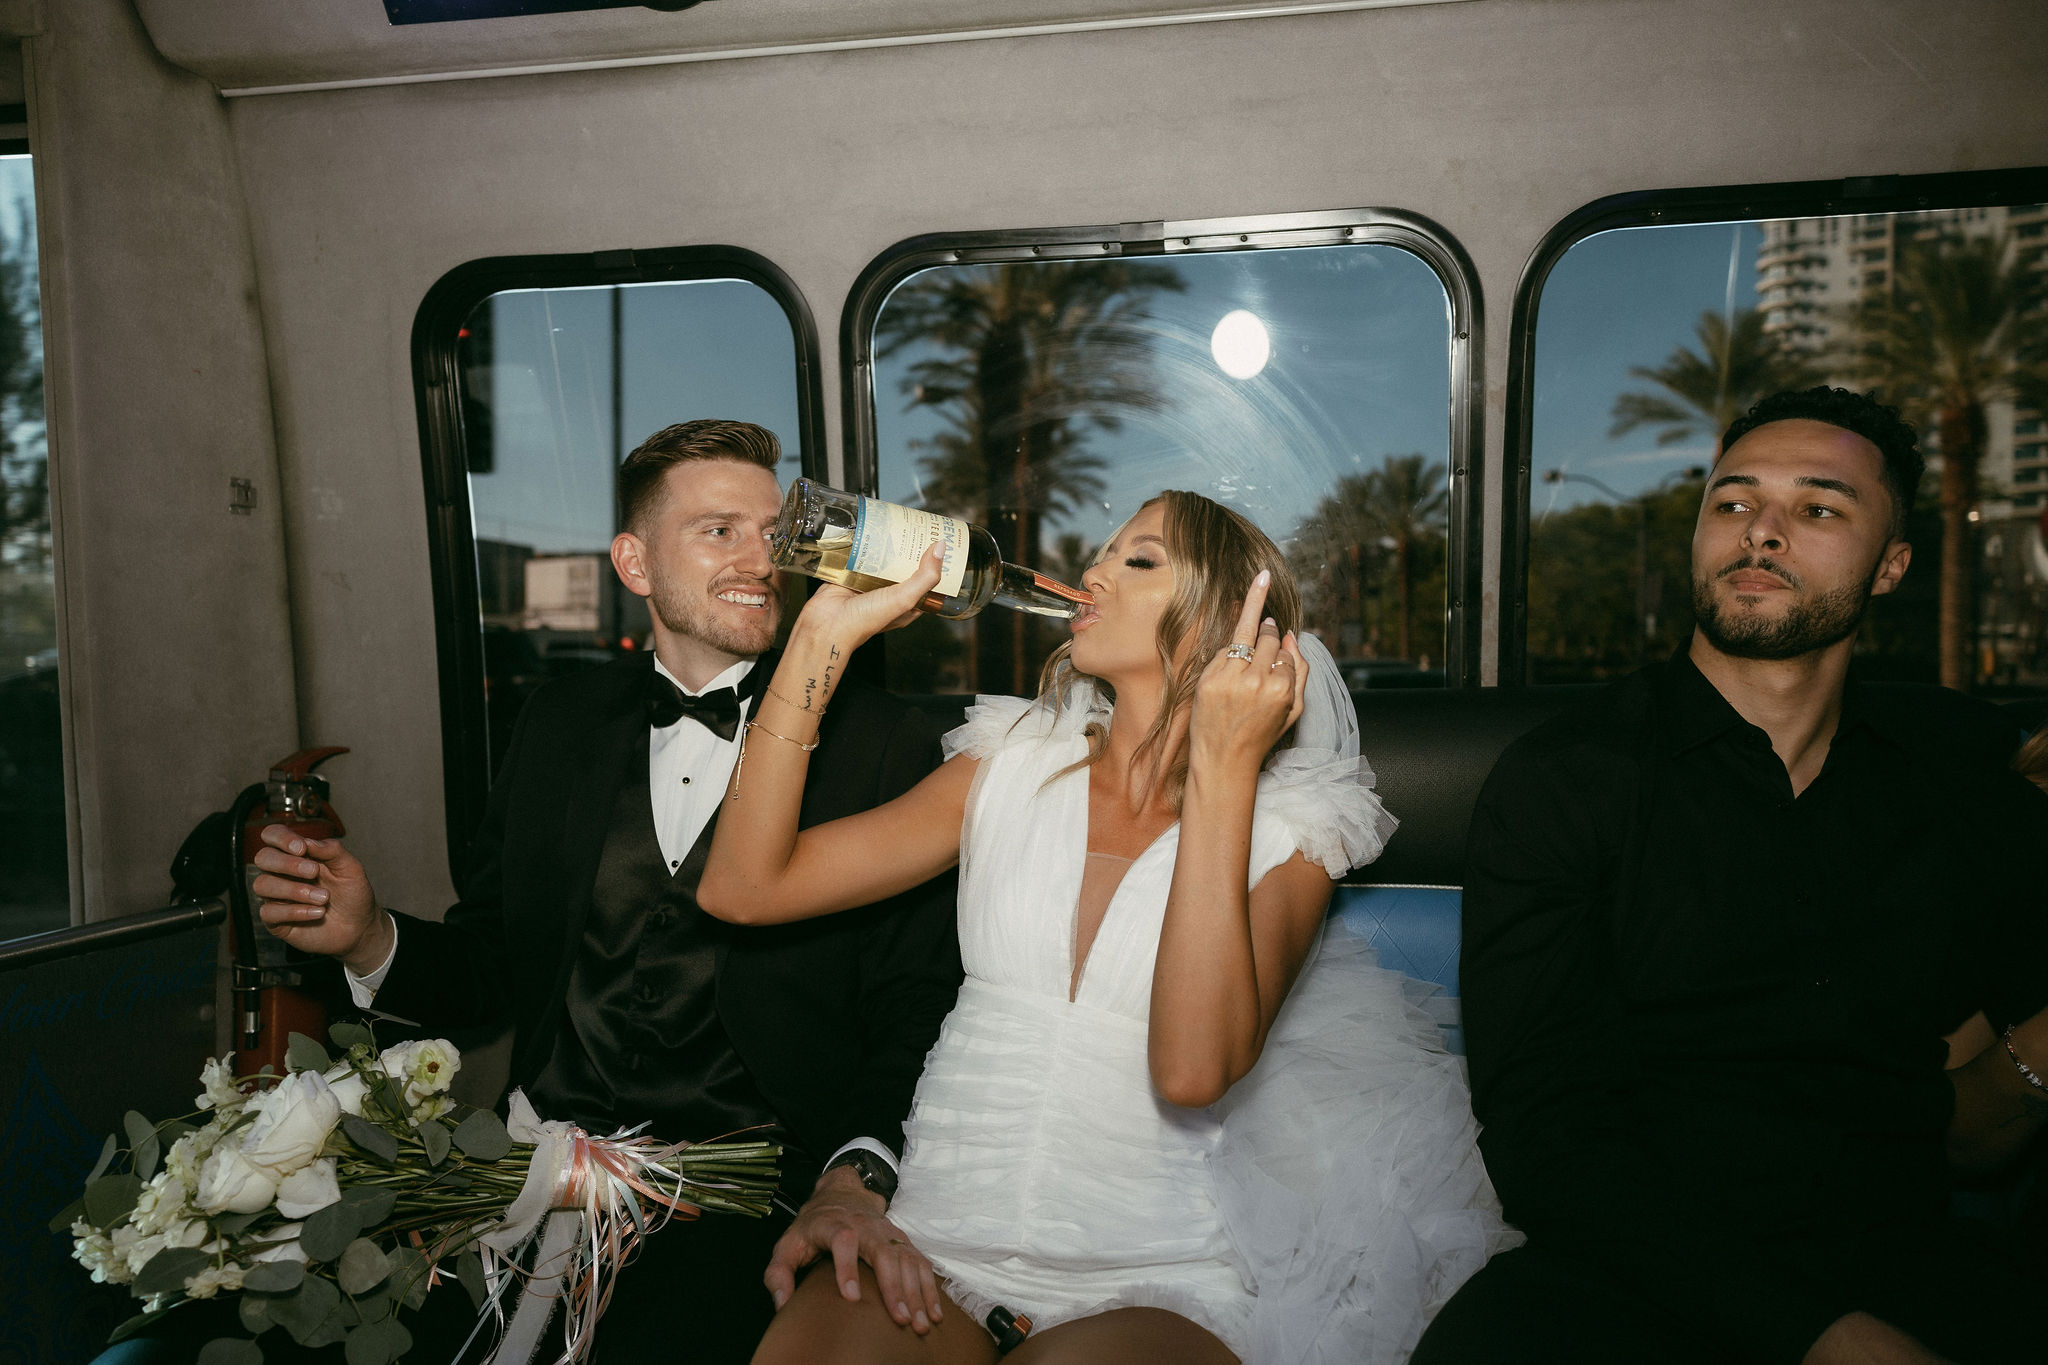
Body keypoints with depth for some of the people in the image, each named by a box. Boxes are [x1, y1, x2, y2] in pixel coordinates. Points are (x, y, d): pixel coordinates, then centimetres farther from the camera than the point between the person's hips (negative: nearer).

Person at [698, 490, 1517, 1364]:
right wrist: (826, 631, -3)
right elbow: (745, 886, 0)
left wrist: (1223, 767, -18)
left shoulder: (1284, 831, 0)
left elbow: (1191, 1069, -19)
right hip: (940, 1247, 2)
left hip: (1153, 1287, -1)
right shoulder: (1009, 768, 9)